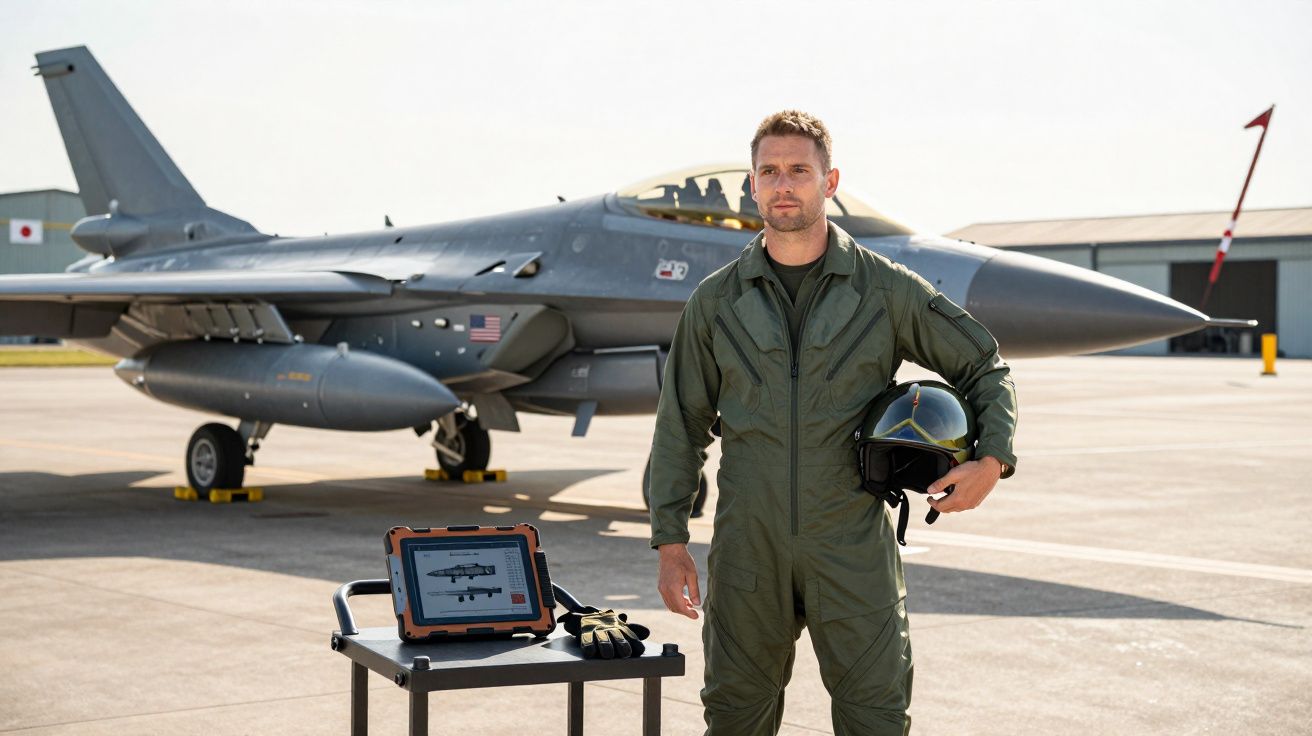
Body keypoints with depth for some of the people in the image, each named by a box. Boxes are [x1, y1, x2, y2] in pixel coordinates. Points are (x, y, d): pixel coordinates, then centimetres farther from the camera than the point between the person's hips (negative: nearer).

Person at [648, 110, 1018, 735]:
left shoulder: (887, 290, 1)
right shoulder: (716, 301, 5)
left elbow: (983, 367, 10)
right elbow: (681, 427, 8)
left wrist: (992, 459, -7)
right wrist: (670, 543, 3)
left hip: (853, 548, -1)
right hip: (748, 547, 1)